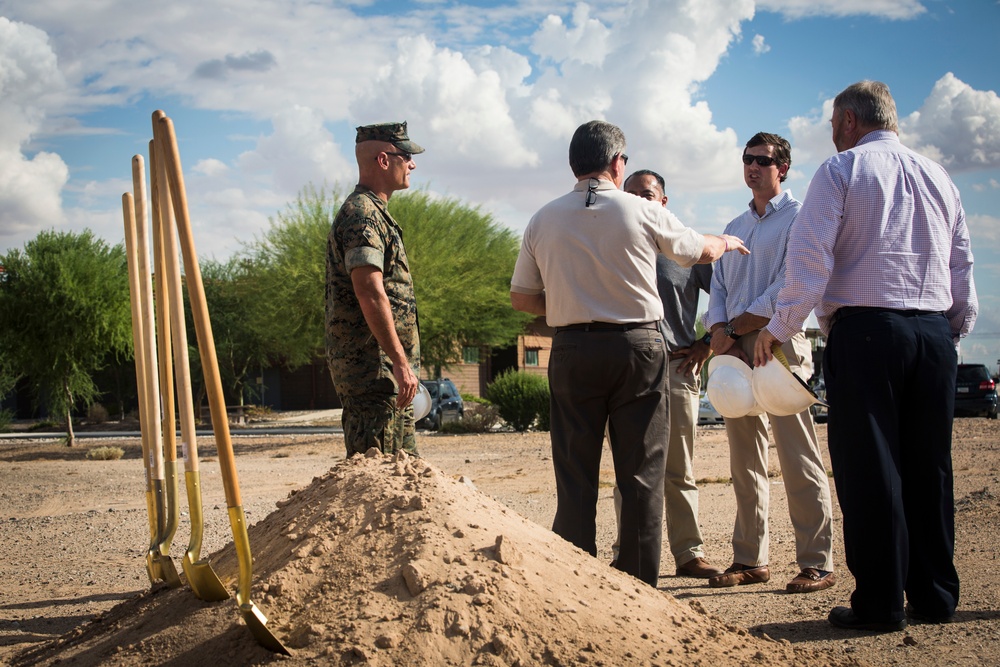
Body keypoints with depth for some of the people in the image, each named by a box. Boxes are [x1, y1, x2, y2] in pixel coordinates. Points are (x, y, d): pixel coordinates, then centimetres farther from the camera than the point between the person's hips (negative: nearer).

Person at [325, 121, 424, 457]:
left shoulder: (375, 214, 21)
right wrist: (401, 362, -25)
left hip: (386, 368, 11)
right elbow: (370, 293, -23)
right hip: (371, 365, -11)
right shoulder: (361, 214, -13)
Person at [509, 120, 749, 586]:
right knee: (641, 475, 4)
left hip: (572, 351, 2)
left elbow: (521, 296, 9)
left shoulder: (543, 220, 4)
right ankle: (640, 585, 5)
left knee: (575, 476, 5)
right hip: (638, 345, -1)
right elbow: (700, 251, 15)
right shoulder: (642, 212, -2)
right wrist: (726, 242, 37)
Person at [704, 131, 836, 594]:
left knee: (797, 458, -9)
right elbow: (719, 286, 17)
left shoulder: (798, 217, 2)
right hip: (736, 348, 7)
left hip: (780, 343, -7)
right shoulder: (734, 227, 23)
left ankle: (816, 563, -7)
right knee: (744, 461, 6)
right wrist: (720, 330, -3)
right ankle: (750, 559, 10)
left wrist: (739, 324, -9)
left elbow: (791, 284, -10)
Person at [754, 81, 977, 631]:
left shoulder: (841, 170, 0)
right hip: (935, 333, 5)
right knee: (929, 464, 10)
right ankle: (934, 595, 13)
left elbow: (810, 256, -9)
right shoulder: (938, 176, 17)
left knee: (868, 466, -3)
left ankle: (880, 603, -2)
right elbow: (962, 268, 17)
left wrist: (779, 328, -3)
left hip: (864, 330, -5)